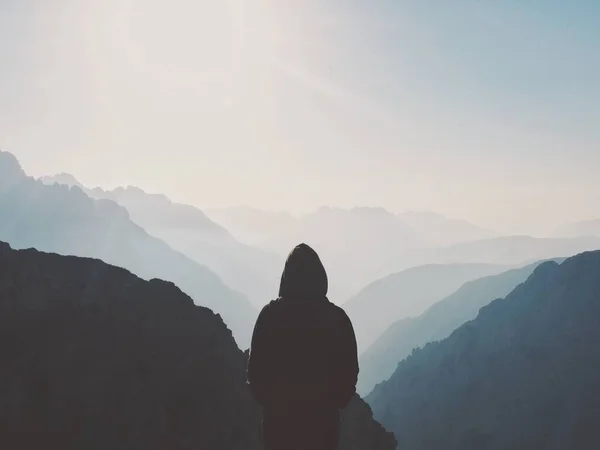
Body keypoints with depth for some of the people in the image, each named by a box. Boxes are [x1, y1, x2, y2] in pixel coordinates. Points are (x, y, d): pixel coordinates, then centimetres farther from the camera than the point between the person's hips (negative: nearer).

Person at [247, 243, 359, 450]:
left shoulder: (271, 314, -6)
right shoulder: (336, 317, -4)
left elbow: (256, 366, -2)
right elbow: (349, 370, 1)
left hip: (279, 416, 0)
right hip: (322, 417, 1)